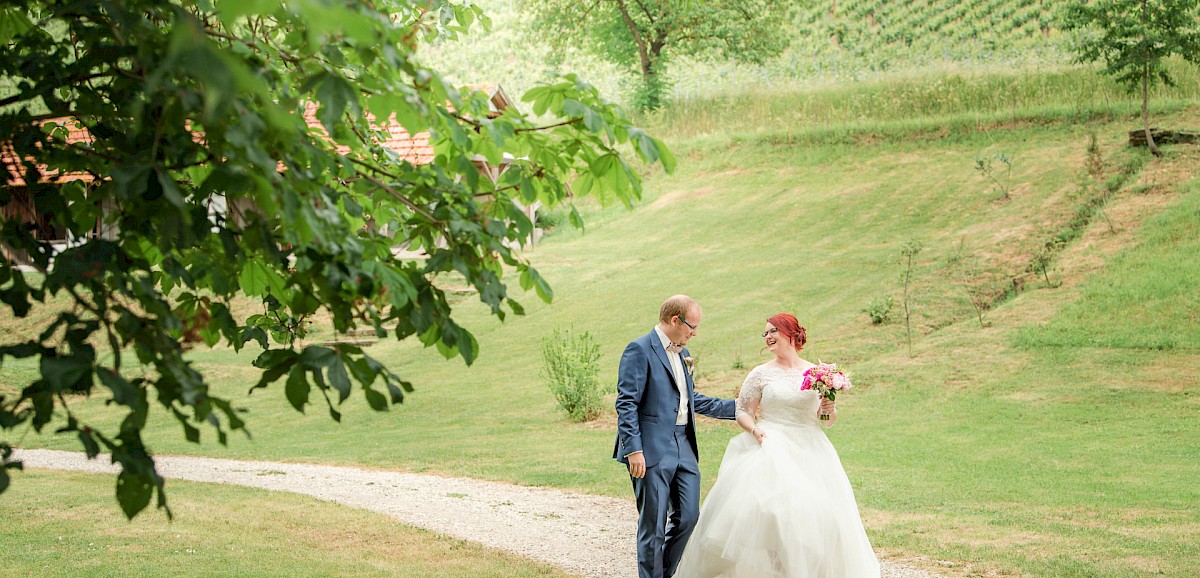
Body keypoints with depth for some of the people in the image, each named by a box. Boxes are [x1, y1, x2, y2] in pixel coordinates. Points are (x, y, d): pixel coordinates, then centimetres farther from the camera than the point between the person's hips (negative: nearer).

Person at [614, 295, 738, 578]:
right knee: (653, 525, 0)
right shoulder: (640, 350, -10)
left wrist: (736, 407, 21)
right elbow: (626, 403, -14)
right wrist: (633, 449, -20)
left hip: (683, 446, 8)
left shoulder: (682, 353, 17)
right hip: (652, 450, -8)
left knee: (688, 517, 8)